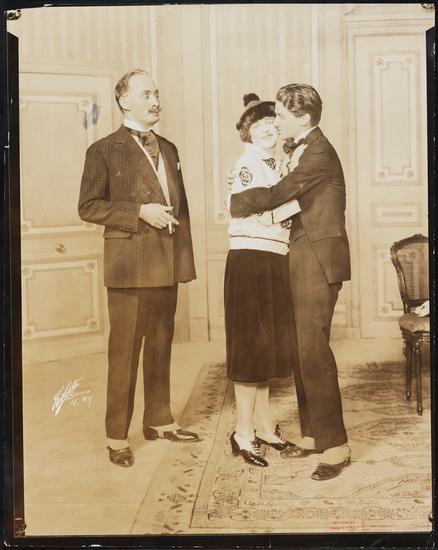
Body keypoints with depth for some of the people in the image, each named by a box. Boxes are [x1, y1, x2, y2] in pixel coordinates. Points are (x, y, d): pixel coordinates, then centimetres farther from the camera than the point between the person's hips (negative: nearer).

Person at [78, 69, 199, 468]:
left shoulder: (168, 149, 17)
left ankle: (159, 421, 27)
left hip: (168, 266, 6)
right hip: (129, 266, -6)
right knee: (124, 353, -1)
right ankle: (117, 437, 9)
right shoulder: (104, 150, -2)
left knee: (161, 348, 14)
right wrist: (140, 212, -16)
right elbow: (88, 207, -7)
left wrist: (186, 256, 10)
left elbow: (181, 206, 17)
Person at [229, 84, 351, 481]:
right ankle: (313, 433, 22)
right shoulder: (303, 150, 17)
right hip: (303, 260, 10)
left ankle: (336, 445, -1)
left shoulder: (319, 153, -14)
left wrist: (235, 203, -4)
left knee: (314, 351, -9)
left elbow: (277, 195, -17)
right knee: (303, 349, 12)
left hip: (319, 261, -10)